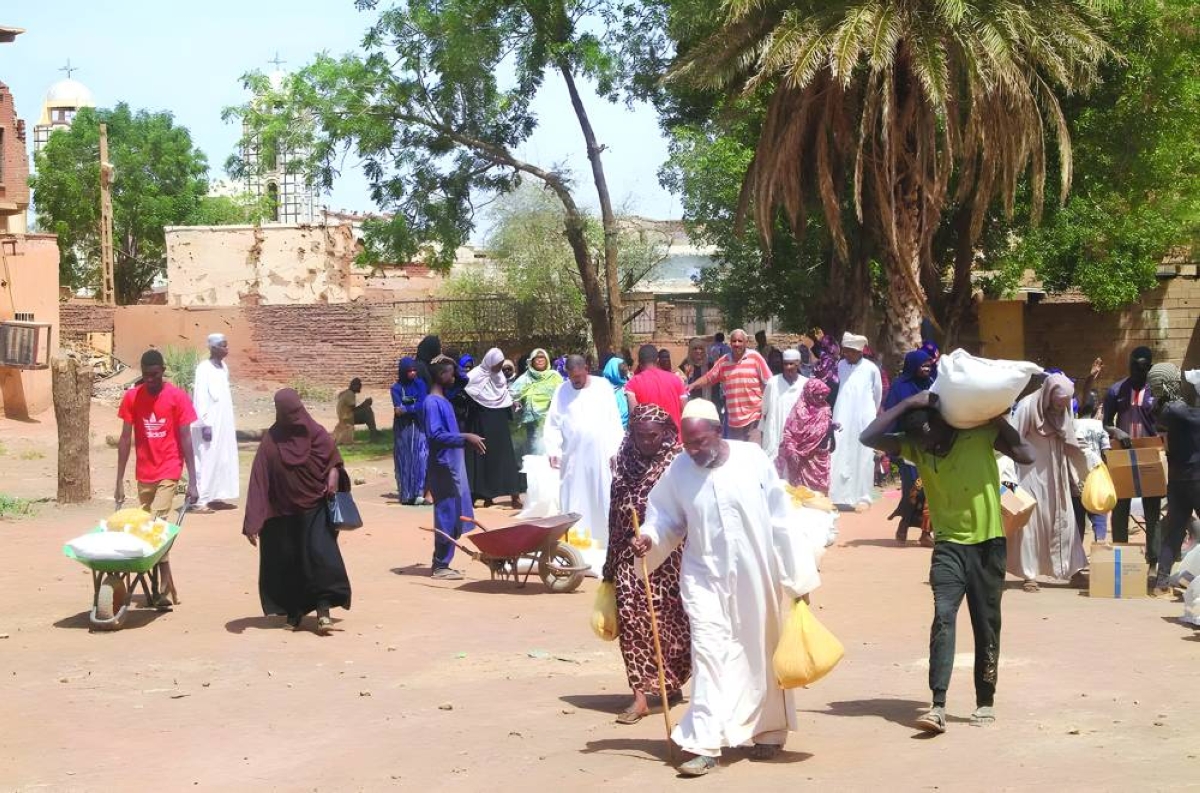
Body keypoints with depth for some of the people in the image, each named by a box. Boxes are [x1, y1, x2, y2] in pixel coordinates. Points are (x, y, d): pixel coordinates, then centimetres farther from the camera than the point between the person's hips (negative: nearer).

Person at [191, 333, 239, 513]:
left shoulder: (223, 366, 11)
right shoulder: (204, 368, -13)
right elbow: (200, 397, -16)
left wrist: (229, 422, 15)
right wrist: (205, 423, -20)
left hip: (224, 422, 9)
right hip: (210, 423, -9)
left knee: (223, 459, 11)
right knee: (206, 460, -7)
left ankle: (216, 496, 18)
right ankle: (199, 501, -6)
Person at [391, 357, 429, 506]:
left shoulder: (420, 384, 4)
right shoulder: (397, 388, 1)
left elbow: (423, 404, -8)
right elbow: (398, 408, -11)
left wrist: (406, 408, -15)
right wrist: (415, 406, -16)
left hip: (419, 427, 1)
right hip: (403, 428, 0)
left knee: (421, 457, -13)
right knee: (405, 460, 0)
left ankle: (419, 492, -19)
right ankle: (405, 494, 5)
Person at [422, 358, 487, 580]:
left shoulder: (444, 401, 16)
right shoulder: (432, 402, -13)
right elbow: (436, 435, -22)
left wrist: (468, 440, 12)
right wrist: (465, 437, -21)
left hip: (453, 466, 10)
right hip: (443, 467, -10)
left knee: (453, 518, 11)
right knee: (446, 516, -6)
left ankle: (442, 564, 17)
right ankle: (441, 566, 0)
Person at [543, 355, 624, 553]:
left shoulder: (603, 386, 2)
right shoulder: (562, 390, 3)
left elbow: (614, 420, 2)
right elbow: (553, 423, 2)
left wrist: (614, 451, -3)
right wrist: (553, 450, -10)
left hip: (600, 456, 0)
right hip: (572, 457, 1)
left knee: (601, 501, 3)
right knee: (574, 502, 1)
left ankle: (602, 540, 10)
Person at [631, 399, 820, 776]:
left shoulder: (753, 459, -11)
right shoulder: (678, 470, -6)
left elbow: (780, 521, -7)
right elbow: (667, 517, 7)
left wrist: (797, 578, -5)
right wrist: (651, 537, -16)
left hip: (755, 577, -1)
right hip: (706, 577, 1)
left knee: (761, 654, 13)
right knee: (708, 654, -9)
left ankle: (769, 731, 31)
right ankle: (704, 744, -8)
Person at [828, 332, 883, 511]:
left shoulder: (871, 369, -6)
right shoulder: (841, 366, 3)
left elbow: (878, 395, 8)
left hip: (863, 421, -2)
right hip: (842, 420, 3)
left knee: (862, 459, 1)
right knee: (839, 459, -1)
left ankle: (862, 497, 7)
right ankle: (840, 496, 5)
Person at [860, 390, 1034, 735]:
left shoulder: (981, 432, -8)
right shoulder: (914, 447, -1)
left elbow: (1026, 456, -14)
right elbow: (868, 437, -13)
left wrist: (998, 419, -16)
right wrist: (908, 403, -15)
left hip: (988, 543, -1)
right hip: (949, 544, 1)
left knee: (986, 625, 8)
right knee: (943, 617, -17)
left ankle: (985, 702, 23)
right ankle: (938, 706, -22)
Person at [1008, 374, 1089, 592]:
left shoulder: (1063, 411, 1)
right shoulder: (1027, 407, -16)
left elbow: (1069, 445, 8)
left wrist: (1075, 475, 9)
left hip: (1055, 476, 5)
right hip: (1031, 474, -5)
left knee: (1062, 521, 7)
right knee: (1031, 521, -1)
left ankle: (1071, 570, 14)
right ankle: (1030, 574, 5)